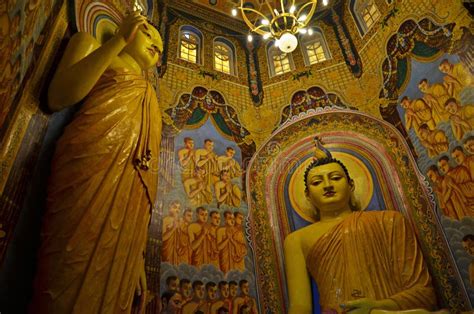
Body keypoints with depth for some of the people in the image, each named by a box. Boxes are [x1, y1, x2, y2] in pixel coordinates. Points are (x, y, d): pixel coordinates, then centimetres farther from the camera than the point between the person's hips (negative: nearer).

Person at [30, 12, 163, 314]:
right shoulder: (92, 45, 21)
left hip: (131, 193, 5)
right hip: (91, 164, -4)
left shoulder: (149, 94, 30)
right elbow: (58, 98, 0)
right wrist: (118, 41, -3)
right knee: (69, 287, -6)